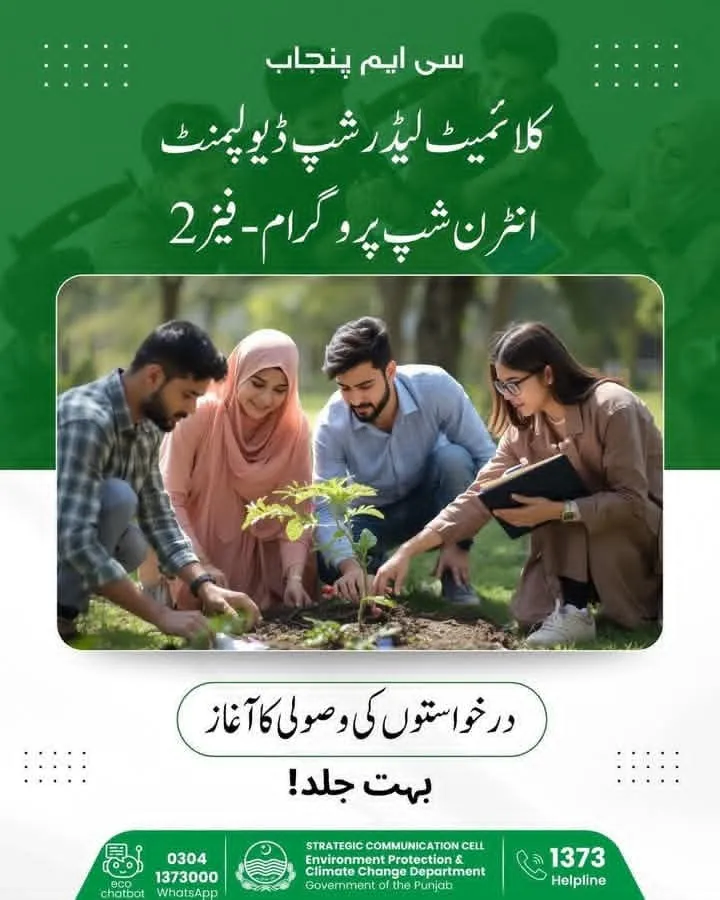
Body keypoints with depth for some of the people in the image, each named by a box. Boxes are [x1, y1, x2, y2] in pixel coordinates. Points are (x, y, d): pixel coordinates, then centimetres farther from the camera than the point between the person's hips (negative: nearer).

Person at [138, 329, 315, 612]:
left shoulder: (295, 429, -11)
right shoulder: (199, 415, -21)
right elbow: (169, 499, -20)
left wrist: (294, 576, -24)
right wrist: (201, 565, -27)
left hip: (249, 562, 3)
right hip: (189, 554, -3)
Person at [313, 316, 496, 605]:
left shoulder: (435, 387, -29)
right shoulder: (331, 425, -25)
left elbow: (484, 457, -23)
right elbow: (326, 508, -26)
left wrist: (460, 542, -26)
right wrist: (349, 565, -46)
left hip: (432, 502, 0)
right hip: (372, 514, 0)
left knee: (454, 458, -34)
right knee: (326, 563, -31)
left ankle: (455, 579, -15)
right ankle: (375, 564, 7)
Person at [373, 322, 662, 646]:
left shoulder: (612, 407, -24)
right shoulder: (524, 430, -5)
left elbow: (632, 501, -29)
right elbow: (478, 497, -10)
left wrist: (559, 511, -39)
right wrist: (408, 551, -18)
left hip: (647, 523, -5)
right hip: (585, 541, 6)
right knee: (530, 611, -11)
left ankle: (575, 611, -21)